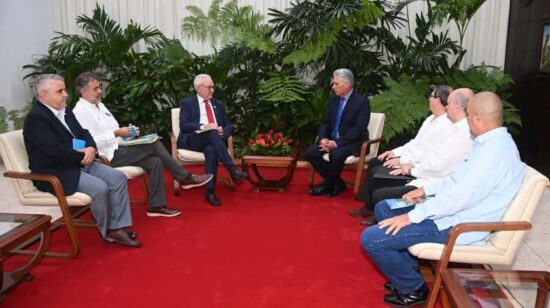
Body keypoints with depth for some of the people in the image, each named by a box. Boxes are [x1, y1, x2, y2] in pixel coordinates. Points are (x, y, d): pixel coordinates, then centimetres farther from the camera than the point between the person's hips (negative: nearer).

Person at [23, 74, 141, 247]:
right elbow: (56, 151, -25)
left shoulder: (65, 111, 13)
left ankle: (117, 227, -6)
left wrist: (91, 148, -9)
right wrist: (83, 156, -12)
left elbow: (83, 134, 15)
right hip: (56, 173, -9)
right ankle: (107, 231, -3)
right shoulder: (36, 118, -16)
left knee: (118, 178, -6)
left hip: (80, 163, 9)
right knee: (100, 188, -27)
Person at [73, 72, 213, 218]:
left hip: (119, 149, 9)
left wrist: (126, 131, 1)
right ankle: (186, 177, -11)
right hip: (109, 156, -9)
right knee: (154, 144, -20)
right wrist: (116, 133, -21)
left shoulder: (99, 105, 18)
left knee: (155, 162, -12)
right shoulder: (81, 111, -10)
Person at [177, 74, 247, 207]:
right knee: (212, 133, -36)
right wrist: (204, 127, -18)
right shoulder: (187, 103, 9)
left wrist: (222, 131, -7)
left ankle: (210, 191, -37)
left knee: (211, 150, -36)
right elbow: (183, 125, -4)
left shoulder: (218, 104, 22)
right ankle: (233, 170, -41)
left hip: (212, 141, 3)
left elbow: (228, 125, 18)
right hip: (193, 140, -2)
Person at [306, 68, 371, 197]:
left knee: (336, 154, -35)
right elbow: (325, 123, 11)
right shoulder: (333, 100, 10)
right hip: (331, 139, 7)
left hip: (352, 142, -6)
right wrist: (323, 139, -11)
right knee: (310, 152, -15)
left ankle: (328, 185, -8)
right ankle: (336, 182, -2)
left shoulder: (362, 101, -10)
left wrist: (337, 143, -26)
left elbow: (359, 129, -19)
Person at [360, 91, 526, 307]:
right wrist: (425, 190, 11)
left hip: (456, 226, -11)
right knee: (384, 208, 19)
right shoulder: (491, 142, 8)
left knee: (371, 239, -18)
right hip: (450, 210, 11)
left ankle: (413, 289, 6)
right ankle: (408, 271, 20)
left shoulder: (494, 151, -25)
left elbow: (459, 197, -28)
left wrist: (412, 216, -22)